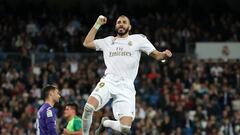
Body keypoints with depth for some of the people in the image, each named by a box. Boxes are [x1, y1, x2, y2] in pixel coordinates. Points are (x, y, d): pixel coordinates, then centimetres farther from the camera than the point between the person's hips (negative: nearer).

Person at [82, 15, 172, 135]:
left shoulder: (138, 39, 12)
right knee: (89, 107, -31)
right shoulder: (108, 41, 21)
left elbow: (156, 55, 8)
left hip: (126, 87, -1)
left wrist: (164, 55, -15)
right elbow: (87, 43, 25)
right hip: (108, 81, 1)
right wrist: (97, 25, 21)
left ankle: (105, 123, 20)